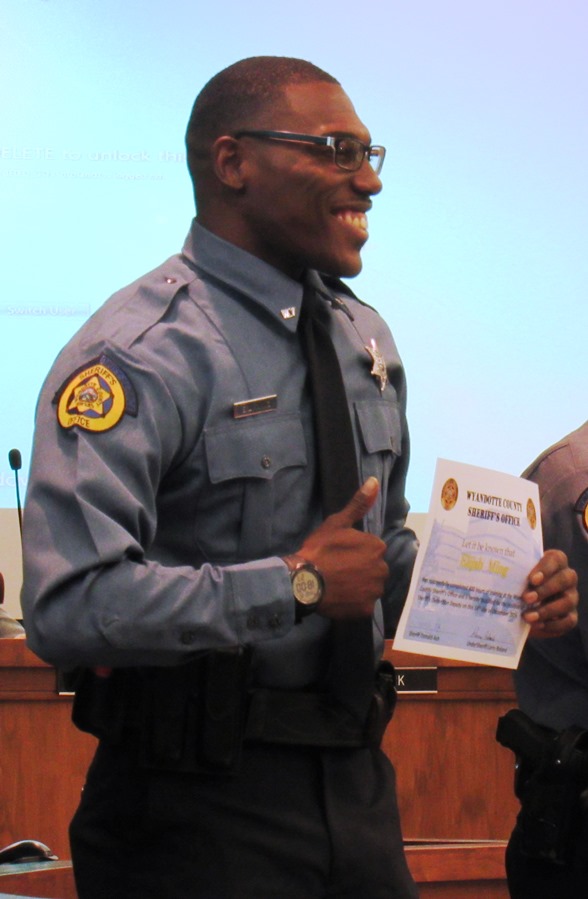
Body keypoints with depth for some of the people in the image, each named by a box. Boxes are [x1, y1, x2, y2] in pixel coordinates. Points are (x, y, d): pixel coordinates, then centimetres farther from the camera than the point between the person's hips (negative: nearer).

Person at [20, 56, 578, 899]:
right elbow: (72, 606, -27)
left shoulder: (364, 338, 12)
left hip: (357, 786, 7)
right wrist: (295, 585, -23)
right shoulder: (143, 354, -16)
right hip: (200, 801, -7)